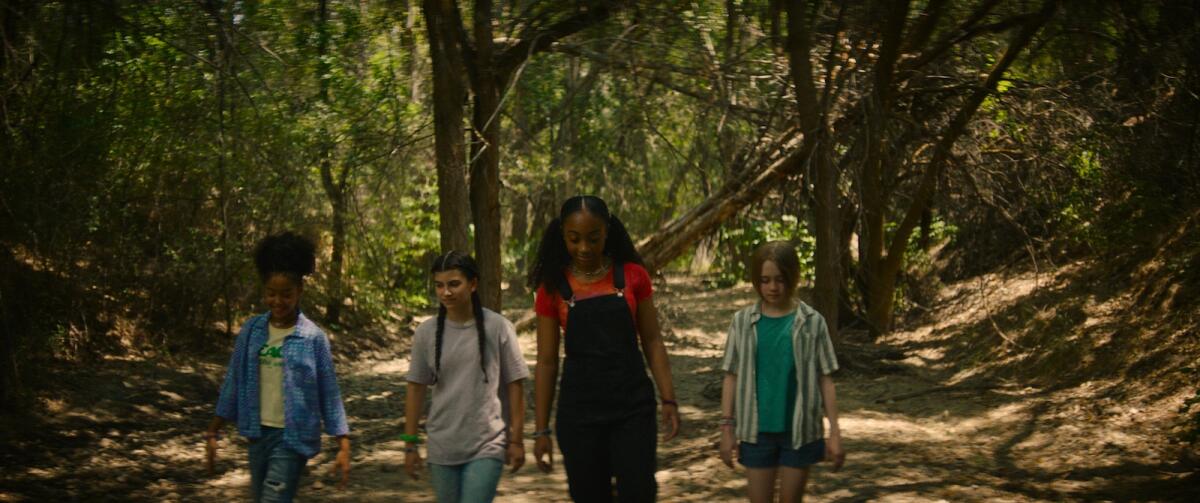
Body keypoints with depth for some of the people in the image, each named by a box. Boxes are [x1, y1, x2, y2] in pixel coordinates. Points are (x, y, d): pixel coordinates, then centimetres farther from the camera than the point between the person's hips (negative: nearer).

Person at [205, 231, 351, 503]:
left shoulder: (313, 337, -8)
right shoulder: (251, 331, 2)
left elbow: (329, 394, -5)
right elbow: (233, 383, 8)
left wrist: (343, 447, -9)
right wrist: (213, 432, 8)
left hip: (293, 437, -5)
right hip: (258, 434, 5)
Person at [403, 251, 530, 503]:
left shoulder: (498, 327, -6)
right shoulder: (427, 333, 0)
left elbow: (514, 385, -1)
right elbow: (416, 388, 5)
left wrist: (516, 439, -1)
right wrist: (410, 443, 4)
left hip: (486, 445, -3)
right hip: (441, 447, 3)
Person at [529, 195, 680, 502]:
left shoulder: (632, 276, 1)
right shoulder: (553, 289, 0)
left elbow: (652, 341, 6)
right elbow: (546, 361, 3)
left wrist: (669, 399, -2)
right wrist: (542, 430, 2)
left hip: (633, 407, 0)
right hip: (579, 411, 0)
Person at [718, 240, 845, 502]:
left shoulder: (812, 322, -3)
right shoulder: (743, 321, -1)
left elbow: (825, 380, 0)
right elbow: (731, 377, 4)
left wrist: (834, 432, -2)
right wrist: (727, 427, 1)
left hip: (800, 431, -1)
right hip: (756, 430, 1)